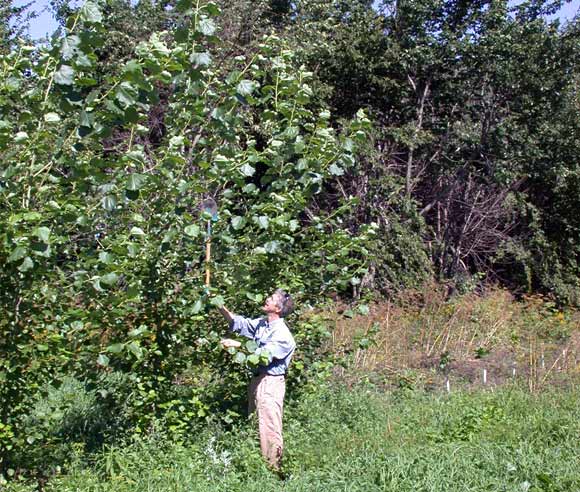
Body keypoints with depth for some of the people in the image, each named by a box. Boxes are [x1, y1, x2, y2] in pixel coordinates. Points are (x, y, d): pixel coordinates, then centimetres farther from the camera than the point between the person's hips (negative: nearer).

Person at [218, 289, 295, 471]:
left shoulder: (282, 334, -16)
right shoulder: (261, 323, 8)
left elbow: (264, 355, -24)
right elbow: (239, 323, 15)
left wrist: (238, 345, -25)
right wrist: (219, 306, 4)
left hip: (271, 382, -9)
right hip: (257, 379, 9)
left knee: (270, 428, -7)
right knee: (256, 426, 15)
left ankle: (274, 468, -2)